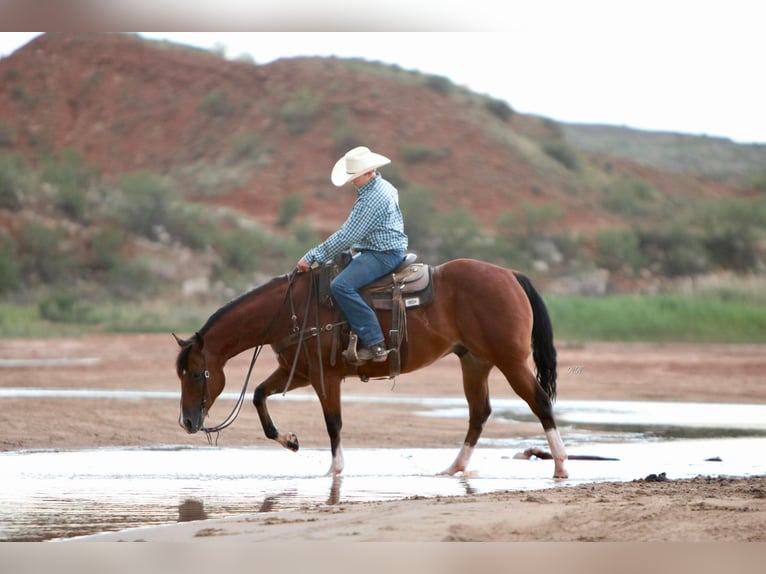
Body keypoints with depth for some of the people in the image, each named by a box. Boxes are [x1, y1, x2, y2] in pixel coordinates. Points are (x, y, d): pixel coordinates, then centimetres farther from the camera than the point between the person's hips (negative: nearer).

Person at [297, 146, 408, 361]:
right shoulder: (385, 187, 13)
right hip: (385, 249, 11)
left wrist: (312, 257, -18)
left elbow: (347, 236, -22)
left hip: (383, 255, -11)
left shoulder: (372, 198, -20)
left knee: (341, 286, -26)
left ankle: (374, 344, -29)